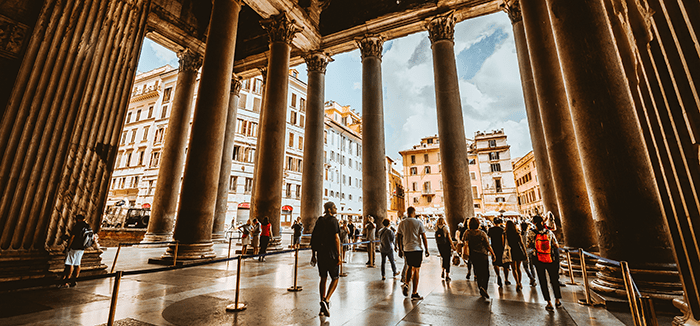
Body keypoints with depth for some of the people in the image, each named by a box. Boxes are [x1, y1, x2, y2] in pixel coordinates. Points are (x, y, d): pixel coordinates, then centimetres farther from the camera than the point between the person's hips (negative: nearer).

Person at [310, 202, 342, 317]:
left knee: (323, 278, 16)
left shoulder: (319, 221, 8)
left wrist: (313, 254, 15)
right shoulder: (333, 220, -11)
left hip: (320, 254, 6)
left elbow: (313, 238, 9)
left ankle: (323, 308, 21)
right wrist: (339, 255, -14)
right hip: (331, 254, -6)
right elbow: (336, 238, -17)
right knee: (335, 278, 10)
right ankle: (326, 300, -5)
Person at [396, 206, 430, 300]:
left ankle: (406, 284, 8)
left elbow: (399, 238, 6)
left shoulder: (402, 223, 3)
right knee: (416, 269, 5)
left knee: (410, 267, 23)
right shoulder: (419, 222, -5)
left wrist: (400, 250, 15)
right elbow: (424, 237, -5)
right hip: (417, 249, -3)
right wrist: (426, 250, 4)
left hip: (406, 249, 3)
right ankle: (414, 293, 9)